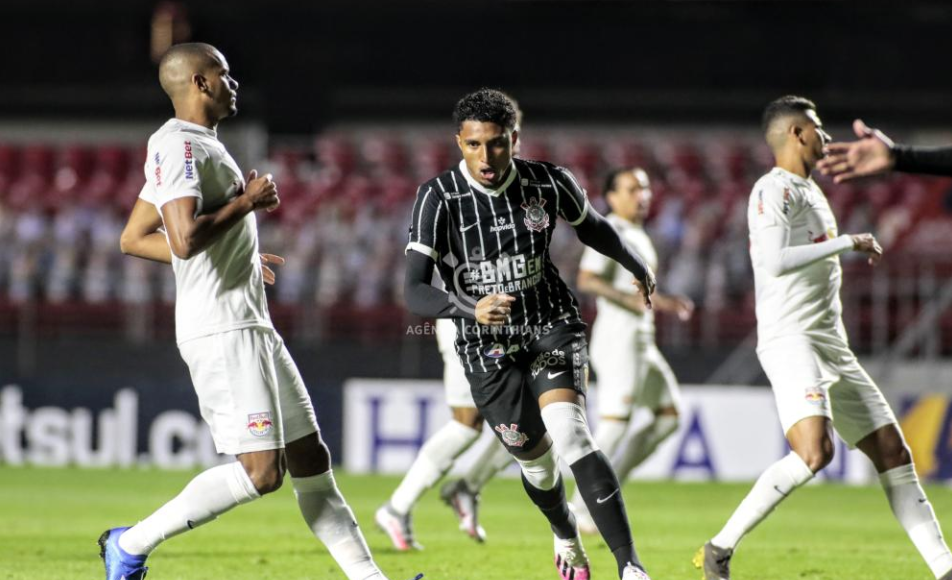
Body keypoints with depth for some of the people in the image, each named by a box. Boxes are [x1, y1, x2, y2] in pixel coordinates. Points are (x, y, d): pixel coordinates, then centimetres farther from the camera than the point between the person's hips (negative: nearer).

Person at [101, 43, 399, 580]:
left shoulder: (200, 146, 18)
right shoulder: (178, 146, -13)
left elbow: (134, 238, 25)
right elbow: (185, 239, -27)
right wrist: (247, 202, -13)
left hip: (252, 328, 11)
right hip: (221, 330, -11)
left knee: (310, 458, 9)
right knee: (261, 471, -13)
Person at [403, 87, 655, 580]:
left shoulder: (550, 183, -10)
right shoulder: (438, 198, -17)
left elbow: (590, 225, 14)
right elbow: (413, 293, -24)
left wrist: (637, 267, 30)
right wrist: (470, 309, -43)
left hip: (551, 326, 0)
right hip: (486, 347, 0)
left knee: (570, 437, -23)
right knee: (536, 460, 8)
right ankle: (566, 538, 43)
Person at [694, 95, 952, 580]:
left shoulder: (810, 190, 21)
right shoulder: (774, 189, -9)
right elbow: (776, 261, -23)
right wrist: (847, 242, -17)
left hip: (832, 346, 10)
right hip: (791, 340, -10)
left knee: (894, 453, 5)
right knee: (815, 452, -27)